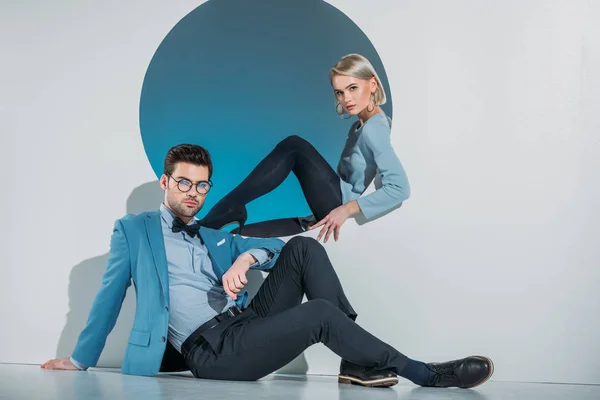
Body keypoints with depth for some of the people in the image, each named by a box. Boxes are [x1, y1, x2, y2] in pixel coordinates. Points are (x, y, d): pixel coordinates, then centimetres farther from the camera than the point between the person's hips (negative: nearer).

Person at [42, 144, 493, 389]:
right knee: (321, 313, -26)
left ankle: (359, 362, -16)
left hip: (247, 325, 6)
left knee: (303, 248, -13)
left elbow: (278, 248, 14)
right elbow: (111, 296, 9)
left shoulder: (218, 239, 24)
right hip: (213, 351, -6)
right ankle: (425, 374, -13)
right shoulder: (133, 230, 11)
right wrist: (80, 360, 6)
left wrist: (246, 257, -9)